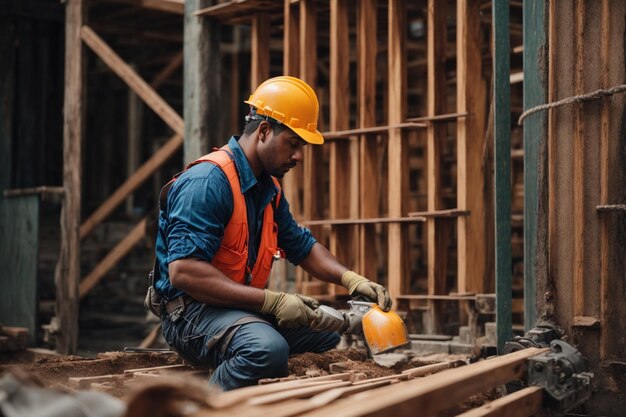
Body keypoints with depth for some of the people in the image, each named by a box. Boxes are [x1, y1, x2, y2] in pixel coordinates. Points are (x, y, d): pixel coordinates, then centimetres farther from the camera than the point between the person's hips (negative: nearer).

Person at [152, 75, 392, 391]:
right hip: (192, 310, -10)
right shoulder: (208, 181, -19)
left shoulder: (269, 188, 13)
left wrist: (351, 279, 6)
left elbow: (302, 246, 26)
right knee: (268, 348, -37)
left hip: (242, 306, 10)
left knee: (327, 331, 18)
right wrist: (273, 302, -27)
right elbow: (183, 271, -28)